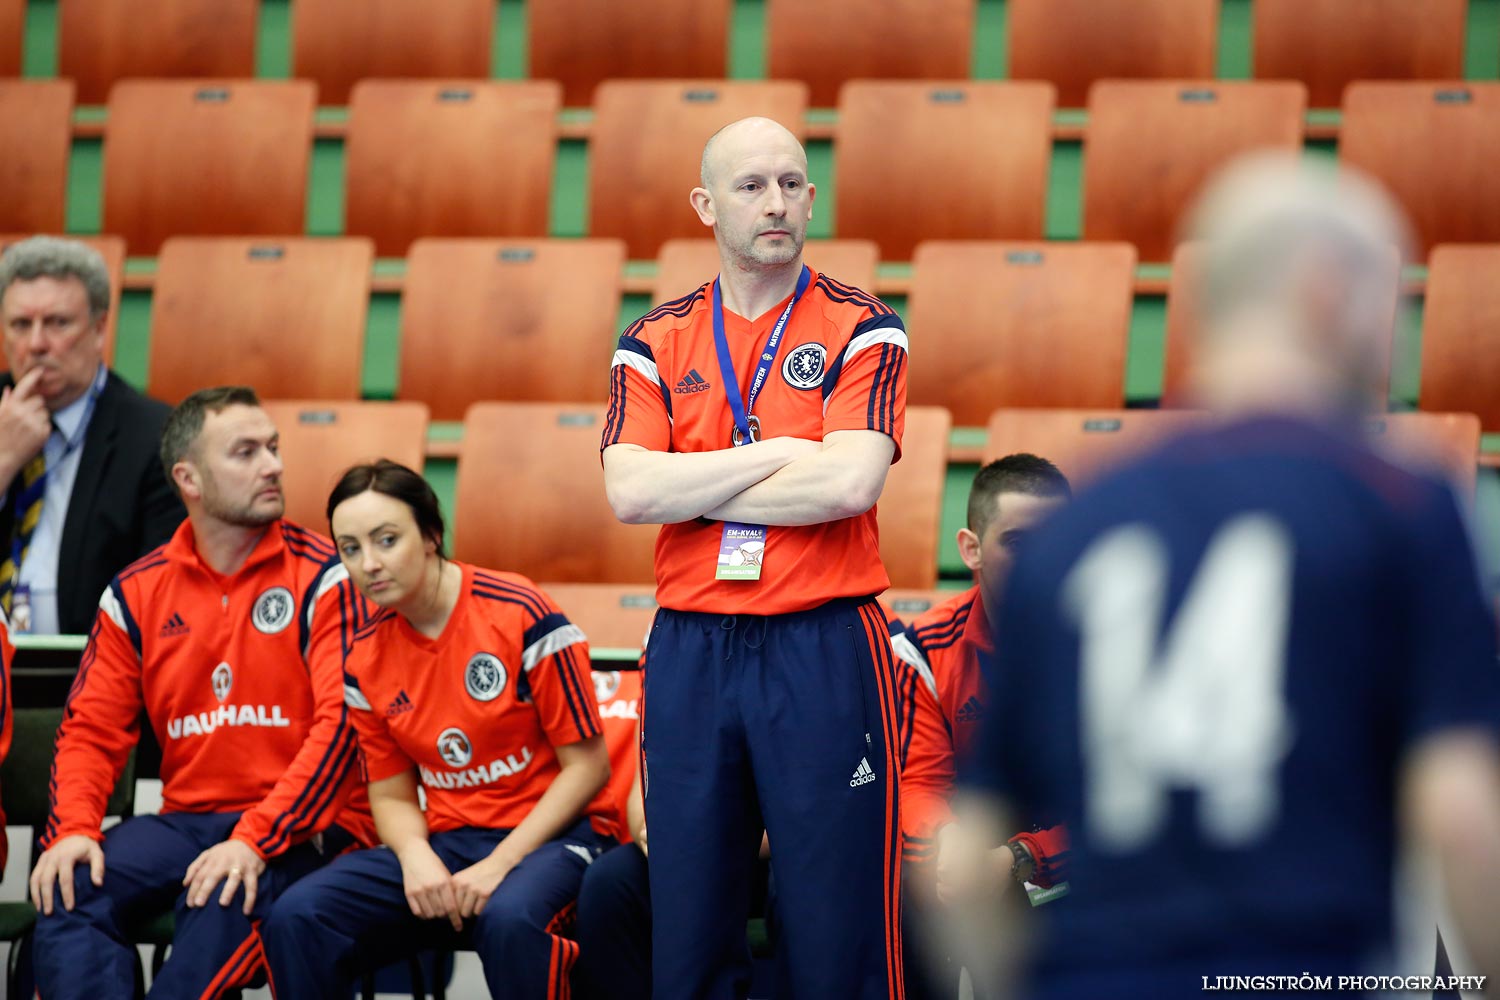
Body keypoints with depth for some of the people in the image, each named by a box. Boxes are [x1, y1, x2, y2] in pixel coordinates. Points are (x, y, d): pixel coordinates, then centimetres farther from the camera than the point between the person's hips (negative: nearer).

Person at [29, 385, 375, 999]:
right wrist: (73, 828, -12)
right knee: (69, 886, -24)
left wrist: (254, 840, -23)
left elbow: (339, 723, -12)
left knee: (224, 900, -36)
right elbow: (91, 730, 10)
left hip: (302, 830, -4)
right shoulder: (136, 592, 11)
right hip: (186, 823, 4)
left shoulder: (324, 578, -2)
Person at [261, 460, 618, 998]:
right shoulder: (364, 659, 5)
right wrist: (416, 856, -12)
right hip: (446, 843, 5)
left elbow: (587, 766, -8)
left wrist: (500, 865, -16)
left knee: (510, 918, -41)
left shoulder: (520, 614, -12)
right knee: (295, 920, -19)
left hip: (550, 833, -5)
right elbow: (392, 797, 12)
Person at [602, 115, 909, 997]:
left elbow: (848, 483, -13)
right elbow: (629, 492, -5)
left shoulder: (863, 330, 2)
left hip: (825, 649, -3)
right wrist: (778, 455, -8)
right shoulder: (657, 343, 9)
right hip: (691, 651, 3)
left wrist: (689, 487, -6)